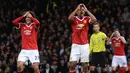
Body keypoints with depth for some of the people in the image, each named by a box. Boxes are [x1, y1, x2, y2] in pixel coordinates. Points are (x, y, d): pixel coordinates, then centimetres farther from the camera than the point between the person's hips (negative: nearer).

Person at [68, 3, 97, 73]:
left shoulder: (87, 19, 7)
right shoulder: (74, 19, 3)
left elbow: (94, 20, -14)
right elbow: (69, 18, -21)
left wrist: (87, 10, -8)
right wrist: (77, 9, -14)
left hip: (85, 45, 1)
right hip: (75, 45, -1)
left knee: (84, 64, 4)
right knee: (73, 63, -8)